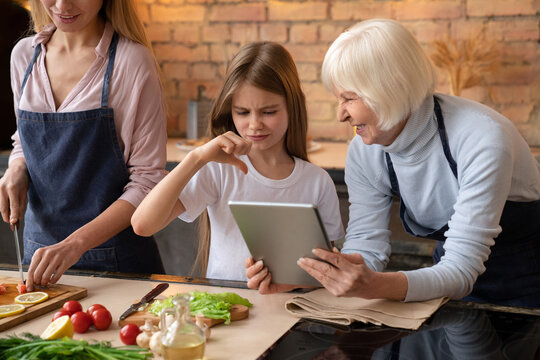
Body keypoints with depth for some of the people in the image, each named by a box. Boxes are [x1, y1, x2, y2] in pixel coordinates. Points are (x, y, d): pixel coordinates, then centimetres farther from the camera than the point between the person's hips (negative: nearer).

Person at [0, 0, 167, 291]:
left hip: (116, 256, -4)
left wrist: (76, 244, -23)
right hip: (39, 249, 4)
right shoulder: (24, 54, 3)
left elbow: (148, 179, -14)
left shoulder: (133, 60, -13)